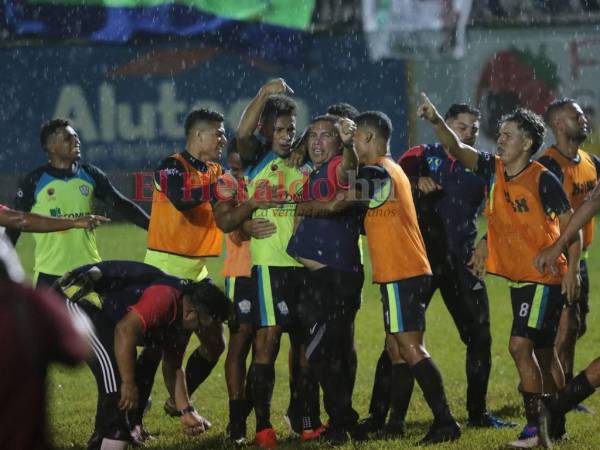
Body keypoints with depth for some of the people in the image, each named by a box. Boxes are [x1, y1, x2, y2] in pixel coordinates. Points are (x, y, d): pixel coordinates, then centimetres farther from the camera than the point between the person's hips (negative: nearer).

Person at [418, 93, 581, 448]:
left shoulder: (542, 179, -14)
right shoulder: (493, 169, 3)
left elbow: (570, 223, -11)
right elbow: (457, 149, -4)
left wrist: (572, 269, -18)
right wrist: (436, 121, -22)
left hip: (545, 277, -7)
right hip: (518, 276, 7)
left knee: (520, 345, -16)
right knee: (543, 352, 15)